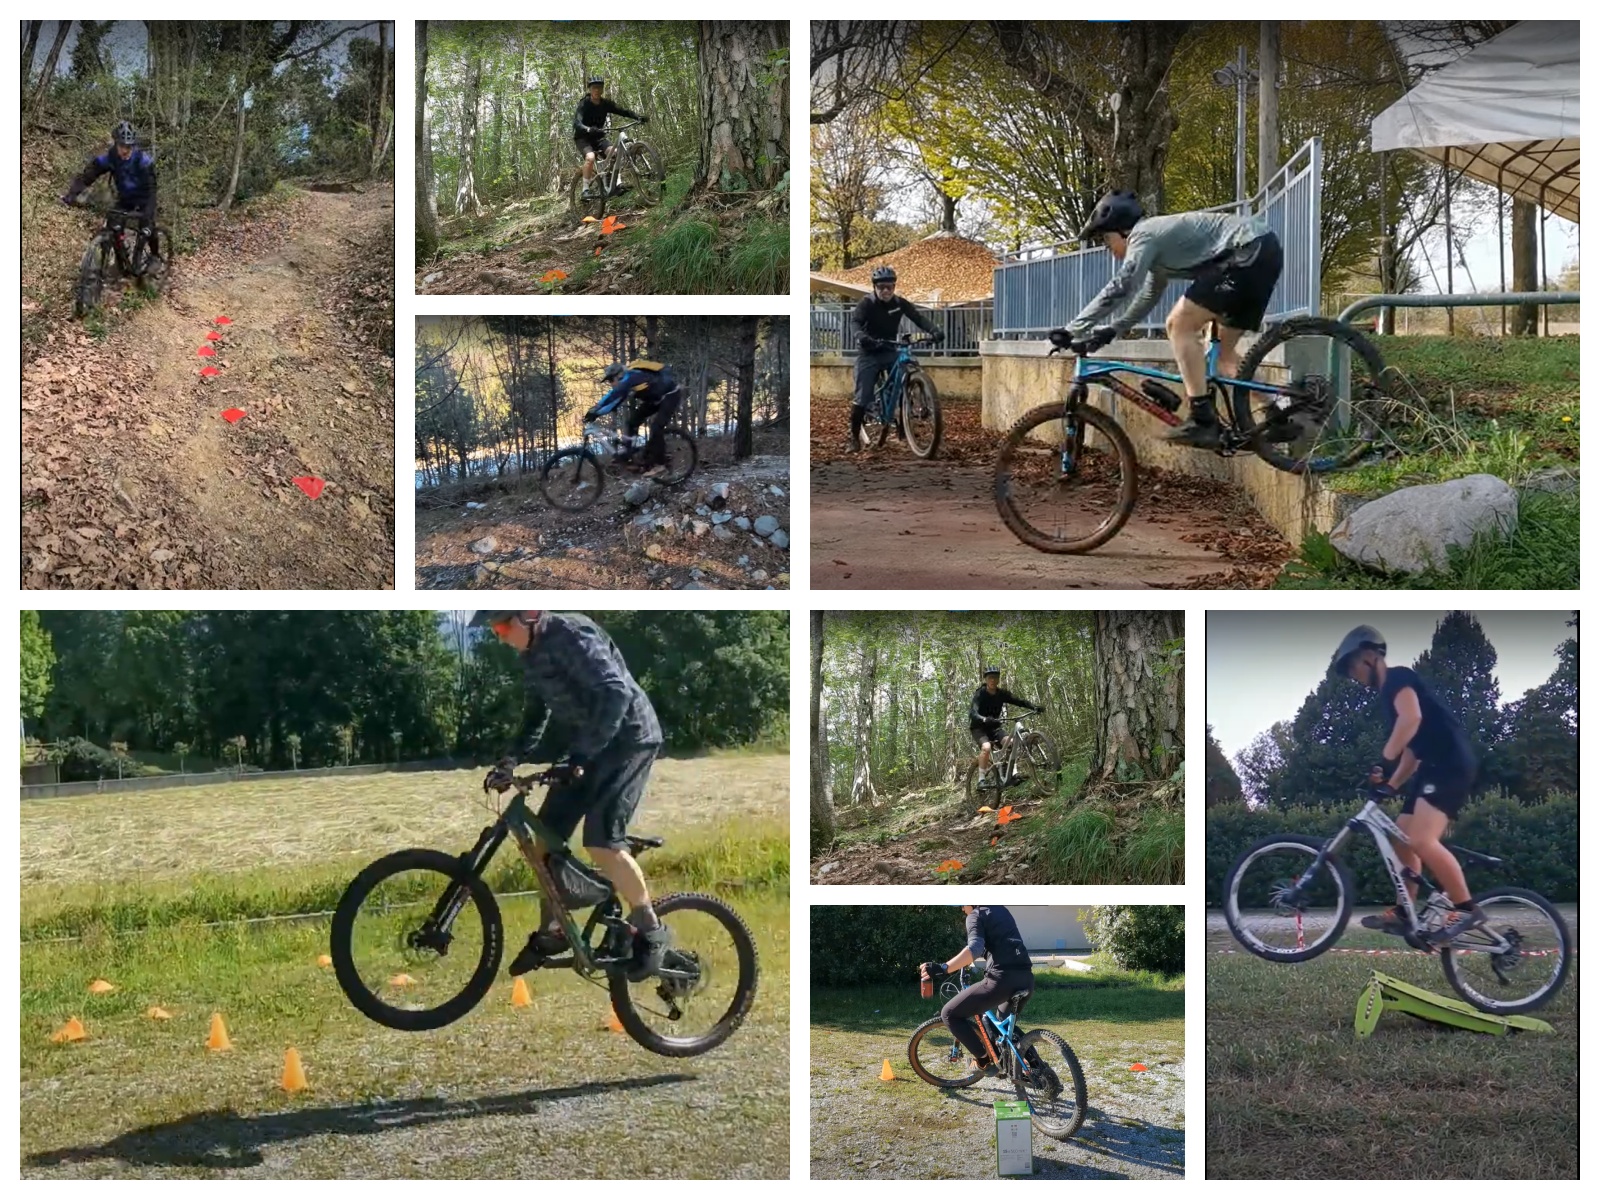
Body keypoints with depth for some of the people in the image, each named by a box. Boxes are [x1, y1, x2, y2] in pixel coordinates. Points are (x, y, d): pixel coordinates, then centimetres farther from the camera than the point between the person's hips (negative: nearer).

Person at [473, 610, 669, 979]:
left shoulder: (572, 636, -22)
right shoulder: (534, 652, 7)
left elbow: (617, 694, -32)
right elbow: (540, 709, 18)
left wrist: (580, 756, -36)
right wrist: (515, 758, 3)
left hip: (627, 739, -9)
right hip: (587, 748, 9)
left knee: (601, 841, -21)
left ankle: (651, 931, -4)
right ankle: (551, 932, 20)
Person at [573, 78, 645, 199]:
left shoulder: (606, 103, -4)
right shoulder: (584, 104, -18)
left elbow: (623, 111, -10)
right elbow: (577, 123, -32)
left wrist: (638, 117, -28)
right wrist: (589, 129, -53)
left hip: (598, 138, 5)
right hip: (583, 138, -4)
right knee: (590, 157, -33)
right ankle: (586, 189, -25)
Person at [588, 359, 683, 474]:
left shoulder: (630, 378, -29)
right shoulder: (628, 380, -2)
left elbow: (613, 396, -36)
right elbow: (614, 399, 0)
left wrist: (595, 412, -39)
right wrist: (596, 412, -10)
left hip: (671, 395, -10)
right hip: (656, 397, 10)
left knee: (656, 428, -20)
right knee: (632, 421, 1)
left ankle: (659, 464, -12)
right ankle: (629, 452, 8)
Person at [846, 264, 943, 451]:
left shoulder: (899, 303, -4)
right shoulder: (867, 303, -15)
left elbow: (918, 317, -12)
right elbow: (855, 321, -30)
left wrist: (934, 331, -32)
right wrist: (861, 336, -53)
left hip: (890, 351, 3)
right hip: (869, 354, -3)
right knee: (862, 397, -9)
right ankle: (854, 437, 6)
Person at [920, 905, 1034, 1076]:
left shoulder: (976, 915, 2)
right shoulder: (1002, 911, 27)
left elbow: (975, 948, -19)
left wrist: (942, 968, -30)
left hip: (1002, 979, -8)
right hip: (1026, 979, 8)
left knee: (950, 1013, 4)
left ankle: (984, 1060, 4)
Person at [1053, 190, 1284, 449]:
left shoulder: (1144, 235, -7)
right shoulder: (1159, 242, 23)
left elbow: (1120, 288, -19)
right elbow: (1146, 299, 35)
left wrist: (1072, 330, -17)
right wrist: (1108, 331, 28)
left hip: (1251, 252, -11)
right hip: (1264, 253, 11)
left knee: (1181, 324, -11)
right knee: (1222, 352, 15)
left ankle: (1203, 421, -14)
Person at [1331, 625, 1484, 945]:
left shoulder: (1398, 677, -6)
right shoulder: (1388, 692, 24)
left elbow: (1412, 718, -25)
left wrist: (1385, 762, -28)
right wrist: (1391, 785, 20)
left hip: (1452, 763, -11)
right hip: (1434, 766, 11)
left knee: (1422, 840, -22)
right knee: (1403, 840, 13)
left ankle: (1467, 910, -16)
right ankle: (1403, 914, 20)